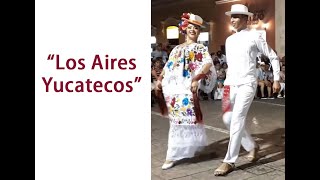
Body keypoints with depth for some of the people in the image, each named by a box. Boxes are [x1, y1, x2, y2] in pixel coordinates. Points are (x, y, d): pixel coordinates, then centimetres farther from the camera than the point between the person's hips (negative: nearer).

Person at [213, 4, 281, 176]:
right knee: (228, 119, 6)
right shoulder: (229, 40, 14)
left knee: (237, 120, -15)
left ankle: (229, 161, -8)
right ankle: (252, 146, 27)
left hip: (247, 84, -7)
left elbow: (273, 57, 4)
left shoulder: (254, 36, -3)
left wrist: (276, 79, 2)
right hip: (231, 84, 7)